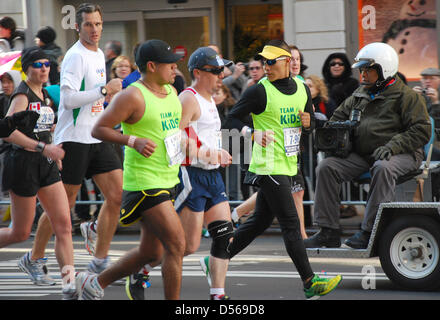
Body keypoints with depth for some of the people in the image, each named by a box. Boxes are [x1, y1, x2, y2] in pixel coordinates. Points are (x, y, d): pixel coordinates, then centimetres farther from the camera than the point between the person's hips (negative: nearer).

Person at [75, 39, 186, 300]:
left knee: (151, 252, 14)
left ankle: (96, 282, 32)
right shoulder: (132, 96, -14)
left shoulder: (171, 92, 12)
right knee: (176, 244, -14)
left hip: (167, 181, 9)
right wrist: (133, 141, -23)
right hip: (143, 183, -9)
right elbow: (98, 129, -12)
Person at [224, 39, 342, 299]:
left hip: (288, 165, 7)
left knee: (261, 221, 13)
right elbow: (233, 117, -5)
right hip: (269, 166, -7)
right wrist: (253, 133, -22)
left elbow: (311, 125, 20)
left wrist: (308, 123, -4)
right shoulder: (260, 91, -9)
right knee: (291, 224, -9)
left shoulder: (302, 88, 9)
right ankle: (310, 283, -10)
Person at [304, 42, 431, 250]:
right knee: (326, 167, -13)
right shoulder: (360, 95, 18)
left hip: (401, 155, -6)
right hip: (361, 155, 6)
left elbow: (422, 130, -11)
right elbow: (340, 115, 31)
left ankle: (369, 232, -35)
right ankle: (329, 232, -13)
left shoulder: (406, 96, -3)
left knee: (383, 169, -40)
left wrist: (392, 146, -23)